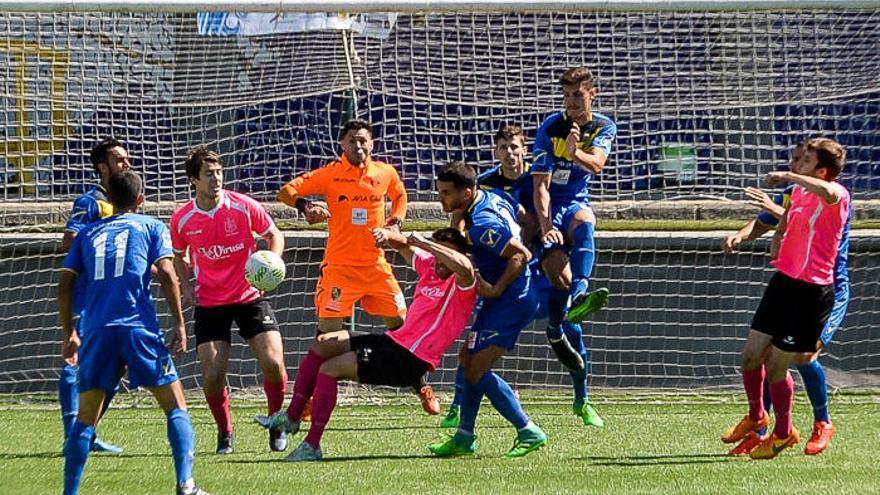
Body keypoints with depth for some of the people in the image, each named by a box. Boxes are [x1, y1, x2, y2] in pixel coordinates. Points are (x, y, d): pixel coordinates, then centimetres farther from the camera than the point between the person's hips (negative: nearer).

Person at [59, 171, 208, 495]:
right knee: (175, 406, 5)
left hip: (96, 331, 2)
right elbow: (166, 274, -2)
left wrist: (69, 334, 21)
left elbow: (65, 284, 14)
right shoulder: (151, 227, 13)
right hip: (139, 327, -2)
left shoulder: (88, 234, 21)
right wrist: (179, 325, 0)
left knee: (86, 417, 9)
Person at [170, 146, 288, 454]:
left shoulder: (243, 207, -9)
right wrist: (186, 286, -2)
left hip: (249, 296, -1)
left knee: (273, 363, -14)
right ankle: (225, 433, 17)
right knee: (212, 375, -9)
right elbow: (179, 255, 15)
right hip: (209, 304, 1)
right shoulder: (182, 220, -5)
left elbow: (274, 235, 6)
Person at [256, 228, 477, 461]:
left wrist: (425, 243, -30)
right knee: (322, 344, 10)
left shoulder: (461, 285, -14)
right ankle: (292, 417, 18)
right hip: (395, 340, 9)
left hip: (411, 360, -9)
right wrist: (388, 235, 1)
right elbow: (403, 245, 25)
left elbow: (463, 267, -38)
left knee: (329, 369, -14)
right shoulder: (429, 266, 11)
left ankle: (312, 446, -8)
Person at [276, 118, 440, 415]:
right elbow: (286, 191, -5)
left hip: (376, 265, 3)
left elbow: (400, 195, 26)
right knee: (328, 330, -7)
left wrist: (396, 222, 8)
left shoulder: (386, 173, 5)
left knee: (401, 324, 5)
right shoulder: (329, 174, -4)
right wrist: (305, 207, -25)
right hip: (339, 265, -3)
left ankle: (421, 388, 20)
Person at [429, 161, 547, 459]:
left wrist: (496, 289, -21)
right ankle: (465, 437, 19)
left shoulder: (481, 225, -24)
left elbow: (521, 255, -27)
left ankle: (528, 433, -3)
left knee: (477, 372, -9)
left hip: (510, 300, -11)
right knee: (468, 358, 14)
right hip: (518, 297, 11)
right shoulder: (491, 198, 5)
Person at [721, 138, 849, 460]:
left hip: (812, 293, -8)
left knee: (775, 366, -1)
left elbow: (829, 193, -46)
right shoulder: (798, 192, 8)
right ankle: (756, 417, 37)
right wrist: (777, 244, 13)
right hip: (783, 282, 8)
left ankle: (782, 433, 22)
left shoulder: (836, 196, -19)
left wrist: (789, 177, -36)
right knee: (751, 355, 11)